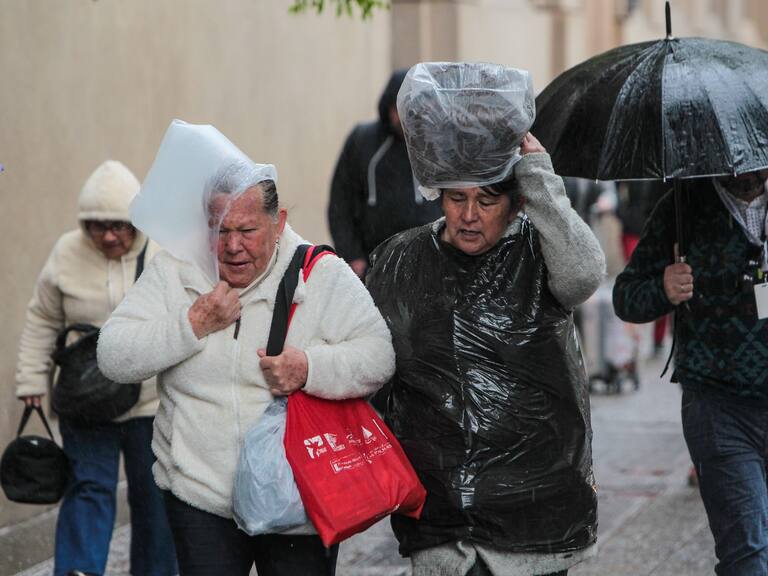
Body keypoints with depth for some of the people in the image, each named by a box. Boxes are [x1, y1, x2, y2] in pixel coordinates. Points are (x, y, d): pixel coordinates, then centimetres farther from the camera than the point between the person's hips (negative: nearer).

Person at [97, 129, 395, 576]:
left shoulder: (324, 275, -5)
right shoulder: (175, 272, 1)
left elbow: (379, 356, -11)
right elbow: (114, 358, -3)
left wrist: (310, 368, -28)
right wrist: (195, 323, -14)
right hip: (200, 495, 1)